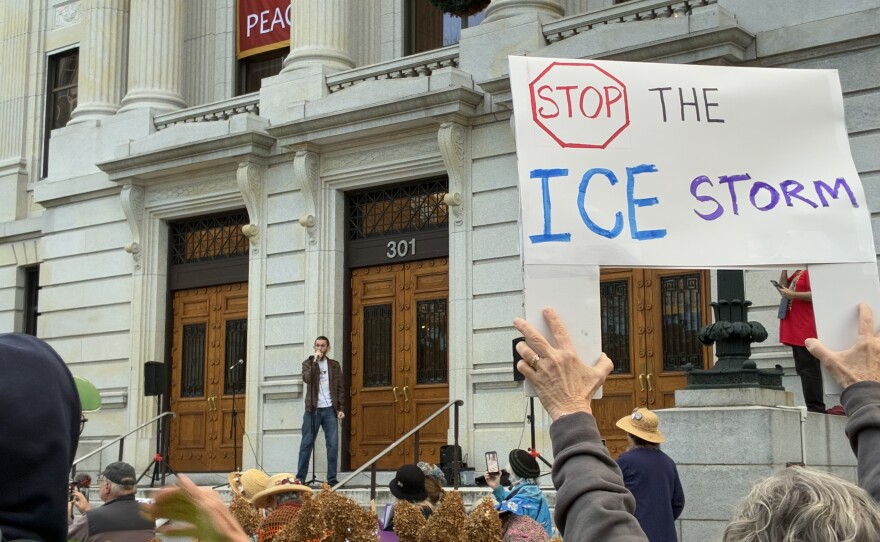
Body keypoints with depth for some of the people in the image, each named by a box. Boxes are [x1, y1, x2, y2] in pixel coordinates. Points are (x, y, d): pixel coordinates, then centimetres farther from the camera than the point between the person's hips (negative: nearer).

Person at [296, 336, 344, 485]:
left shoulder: (334, 365, 11)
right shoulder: (308, 363, 7)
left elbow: (340, 388, 9)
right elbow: (306, 378, -14)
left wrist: (340, 408, 0)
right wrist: (315, 361, -14)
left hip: (329, 410, 1)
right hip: (312, 410, -1)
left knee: (333, 444, -4)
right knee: (306, 444, 0)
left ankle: (332, 478, 1)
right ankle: (300, 477, 3)